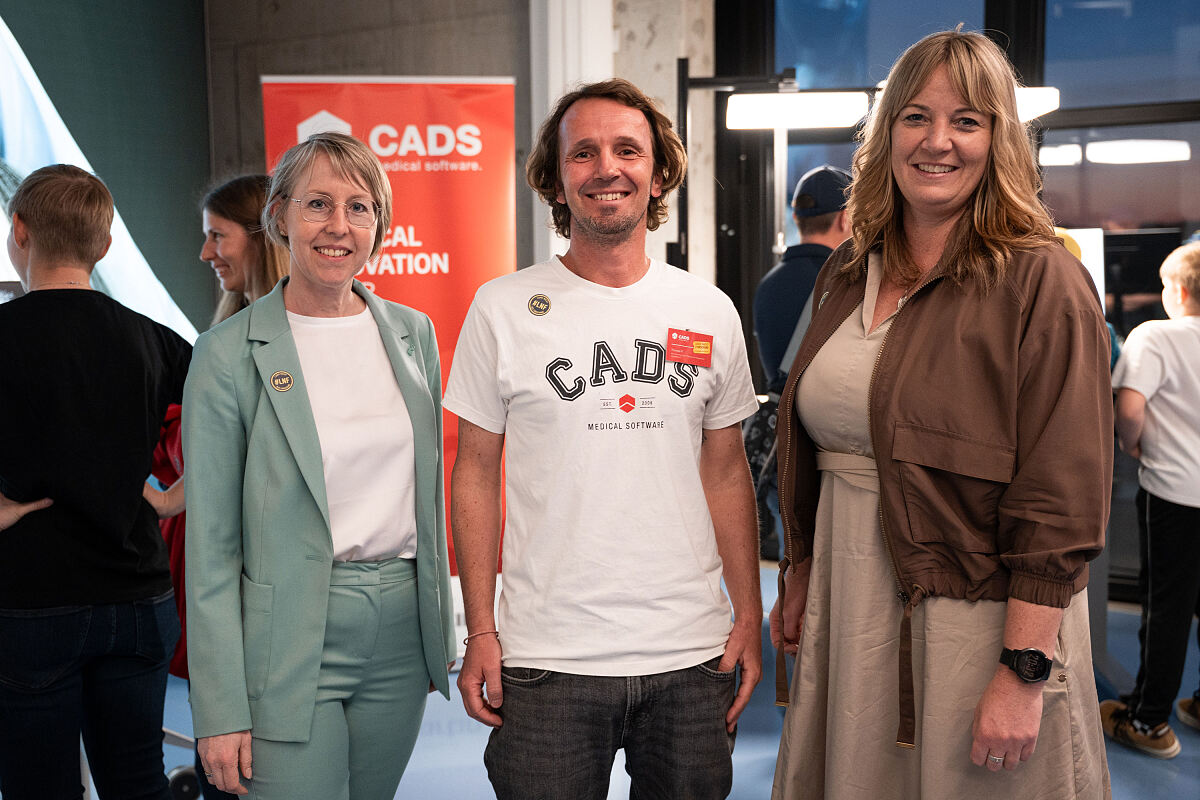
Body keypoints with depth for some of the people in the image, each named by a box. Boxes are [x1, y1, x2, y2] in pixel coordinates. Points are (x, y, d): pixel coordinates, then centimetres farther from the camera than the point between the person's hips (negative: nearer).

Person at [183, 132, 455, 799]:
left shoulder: (414, 333, 5)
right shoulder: (229, 354, -7)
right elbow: (211, 545, -7)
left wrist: (440, 631, 13)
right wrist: (220, 711, -9)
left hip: (402, 627, 4)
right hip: (290, 639, -4)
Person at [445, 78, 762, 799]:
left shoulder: (711, 313, 4)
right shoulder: (502, 309, -3)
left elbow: (727, 473, 9)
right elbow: (476, 474, 0)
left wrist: (750, 616, 5)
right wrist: (479, 631, -3)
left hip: (692, 656, 3)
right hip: (547, 659, -2)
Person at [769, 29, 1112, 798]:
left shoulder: (1041, 281, -10)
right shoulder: (847, 275, 9)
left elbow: (1064, 501, -15)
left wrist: (1024, 672, -18)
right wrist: (799, 577, 17)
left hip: (976, 623, -5)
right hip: (847, 614, 6)